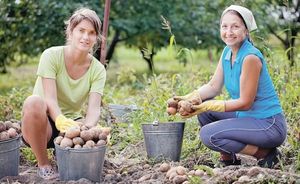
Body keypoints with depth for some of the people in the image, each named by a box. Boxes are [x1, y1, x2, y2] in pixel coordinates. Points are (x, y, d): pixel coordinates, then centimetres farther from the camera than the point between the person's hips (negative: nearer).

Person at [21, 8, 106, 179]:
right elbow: (50, 99, -26)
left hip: (72, 123, 3)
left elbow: (94, 108, -19)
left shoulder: (98, 70, -7)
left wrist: (86, 129, -42)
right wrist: (61, 121, -47)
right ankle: (43, 164, -16)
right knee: (34, 102, -37)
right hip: (44, 123, -3)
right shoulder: (52, 56, -15)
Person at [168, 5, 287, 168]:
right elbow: (213, 86, 7)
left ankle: (266, 154, -7)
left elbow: (245, 102, -20)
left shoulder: (251, 57, -22)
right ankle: (228, 159, 14)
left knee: (208, 134, -20)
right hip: (246, 117, 9)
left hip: (269, 124, -9)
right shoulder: (227, 52, 4)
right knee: (202, 107, 8)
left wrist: (206, 107, -22)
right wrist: (188, 99, -11)